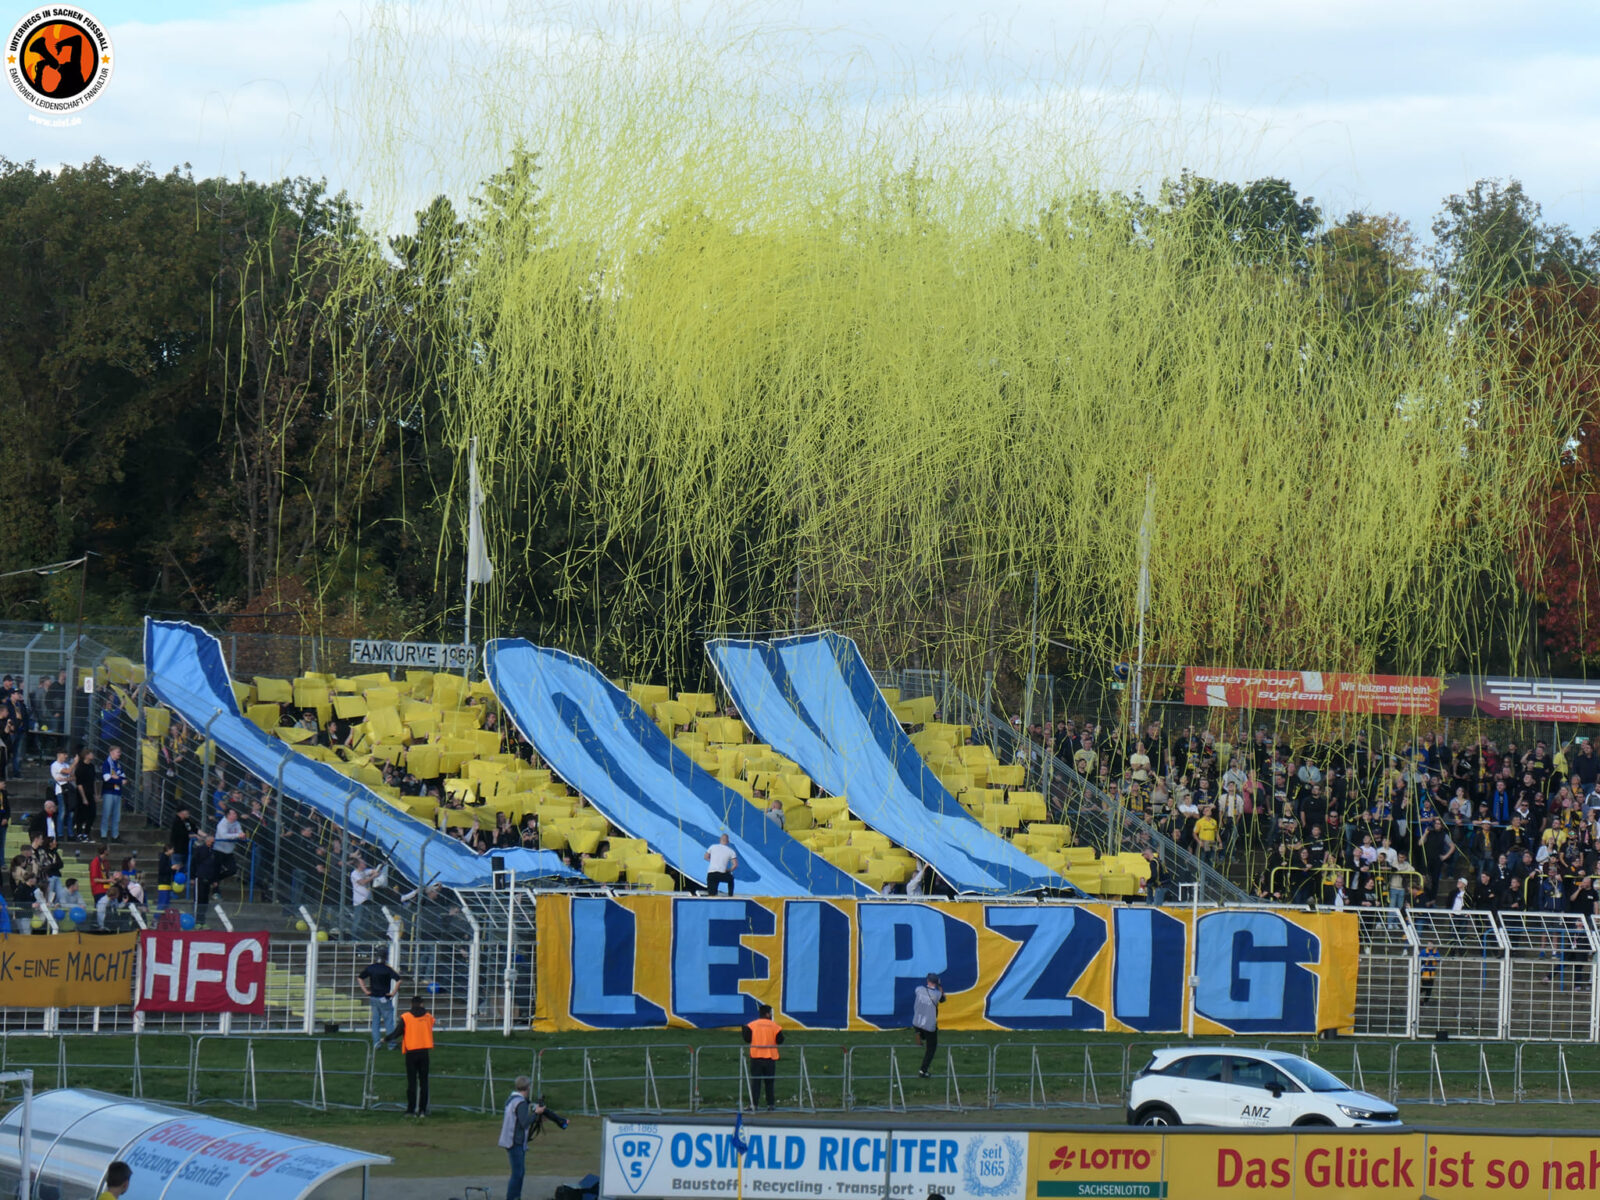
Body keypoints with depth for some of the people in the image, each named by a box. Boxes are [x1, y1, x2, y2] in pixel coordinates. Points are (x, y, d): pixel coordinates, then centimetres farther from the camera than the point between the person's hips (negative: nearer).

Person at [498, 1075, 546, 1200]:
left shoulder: (510, 1100, 12)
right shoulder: (521, 1103, -17)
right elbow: (524, 1123, -22)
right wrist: (535, 1112, -12)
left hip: (510, 1141, 10)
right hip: (517, 1143, -10)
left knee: (520, 1171, 17)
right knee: (517, 1173, -7)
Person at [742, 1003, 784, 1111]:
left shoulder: (752, 1025, -2)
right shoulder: (774, 1025, -2)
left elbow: (747, 1039, -7)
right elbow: (780, 1041, -1)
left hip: (756, 1057, 0)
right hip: (770, 1057, 0)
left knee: (755, 1081, 1)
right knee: (770, 1082, 9)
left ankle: (754, 1104, -5)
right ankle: (770, 1104, 9)